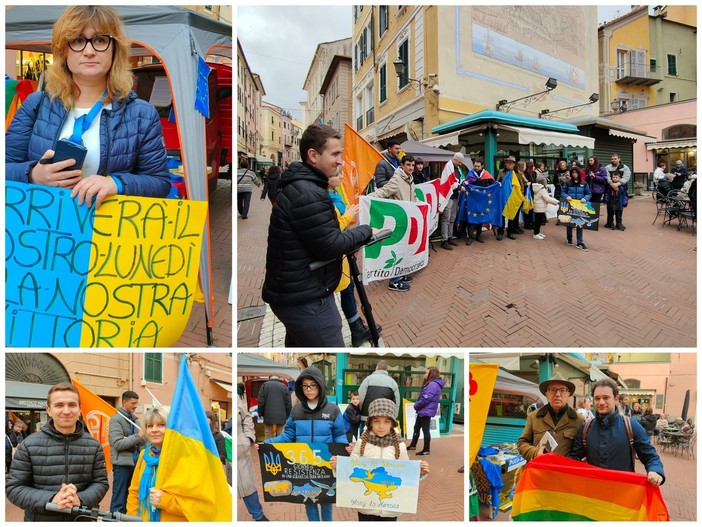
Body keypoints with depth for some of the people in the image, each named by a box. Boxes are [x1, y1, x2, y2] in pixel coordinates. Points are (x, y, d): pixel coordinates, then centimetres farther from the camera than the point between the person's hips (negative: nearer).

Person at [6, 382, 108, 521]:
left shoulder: (93, 446, -1)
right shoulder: (29, 445, -5)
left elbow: (101, 483, 0)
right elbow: (14, 487, -6)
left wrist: (80, 500, -20)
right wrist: (51, 500, -21)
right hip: (41, 520, -1)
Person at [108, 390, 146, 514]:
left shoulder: (134, 418, 11)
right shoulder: (116, 419, -9)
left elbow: (141, 441, 10)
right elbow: (118, 444, -18)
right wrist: (138, 436, -17)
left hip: (135, 461, 7)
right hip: (122, 463, -7)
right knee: (119, 499, -3)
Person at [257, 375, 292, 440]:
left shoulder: (265, 385, 4)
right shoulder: (284, 387, 7)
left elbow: (261, 402, -2)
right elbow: (289, 404, 4)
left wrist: (261, 415, 8)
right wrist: (287, 417, 13)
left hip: (268, 417, -1)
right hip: (281, 417, 1)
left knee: (269, 439, 5)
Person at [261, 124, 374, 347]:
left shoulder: (297, 187, 13)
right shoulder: (308, 194, -21)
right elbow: (331, 247, -19)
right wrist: (366, 231, -6)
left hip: (294, 292, 11)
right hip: (306, 299, -11)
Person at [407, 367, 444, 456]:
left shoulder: (433, 385, -21)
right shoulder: (431, 384, 14)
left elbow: (426, 399, -25)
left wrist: (416, 406, -11)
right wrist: (417, 406, 7)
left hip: (426, 412, -11)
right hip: (423, 411, 11)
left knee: (425, 430, -2)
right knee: (416, 428, 19)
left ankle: (426, 450, 7)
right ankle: (413, 445, 32)